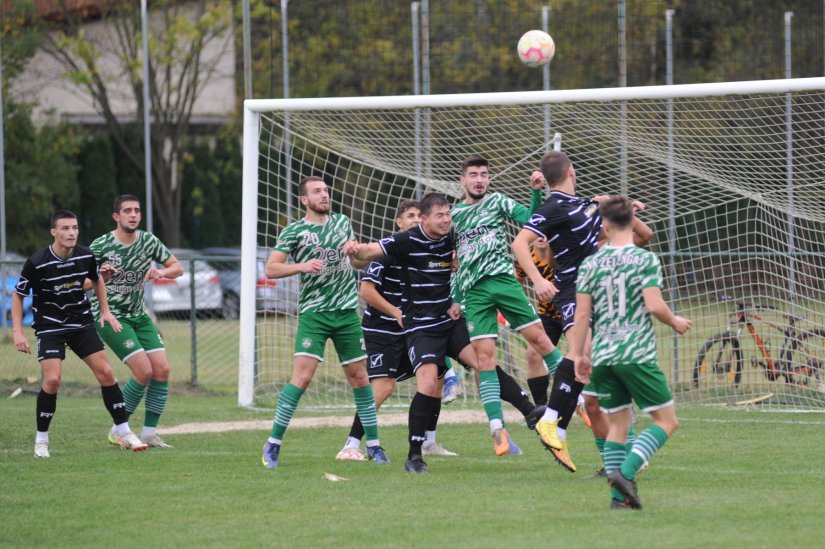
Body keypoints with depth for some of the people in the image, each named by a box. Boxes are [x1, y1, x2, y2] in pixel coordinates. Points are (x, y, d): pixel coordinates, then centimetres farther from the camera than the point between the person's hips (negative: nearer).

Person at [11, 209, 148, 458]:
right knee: (52, 380, -19)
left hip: (82, 324, 4)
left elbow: (97, 279, 16)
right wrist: (17, 331, -13)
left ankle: (124, 433, 7)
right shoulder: (37, 262, -19)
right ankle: (41, 440, -1)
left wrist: (105, 311, 9)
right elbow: (18, 295, -6)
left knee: (106, 373, -3)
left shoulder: (86, 256, -7)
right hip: (50, 327, -4)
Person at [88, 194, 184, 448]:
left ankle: (149, 433, 4)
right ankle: (118, 429, -3)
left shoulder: (149, 241, 1)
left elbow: (177, 267, 8)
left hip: (138, 316, 6)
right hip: (109, 316, -6)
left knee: (162, 369, -8)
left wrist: (161, 272, -14)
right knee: (144, 371, -18)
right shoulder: (100, 245, -12)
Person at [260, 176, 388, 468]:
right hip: (313, 313, -4)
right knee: (302, 376, -15)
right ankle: (273, 443, -9)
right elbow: (271, 269, -8)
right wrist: (302, 266, -23)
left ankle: (373, 444, 17)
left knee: (359, 377, 7)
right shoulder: (293, 231, -3)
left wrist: (354, 249, 1)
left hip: (347, 312, 4)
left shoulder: (342, 222, 11)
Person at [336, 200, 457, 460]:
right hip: (381, 329, -8)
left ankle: (428, 442, 19)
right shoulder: (388, 250, -15)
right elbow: (366, 290, -18)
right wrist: (397, 313, -16)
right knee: (384, 385, -20)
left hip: (410, 330, 8)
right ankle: (351, 446, -17)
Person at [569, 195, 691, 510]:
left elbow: (581, 314, 4)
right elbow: (654, 305, -13)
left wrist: (578, 355, 11)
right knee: (667, 421, 3)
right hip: (637, 354, -5)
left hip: (602, 356, 5)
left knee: (617, 423, 13)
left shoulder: (591, 265, 6)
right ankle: (625, 472, -16)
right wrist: (675, 322, 6)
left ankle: (618, 496, 4)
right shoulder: (645, 260, -5)